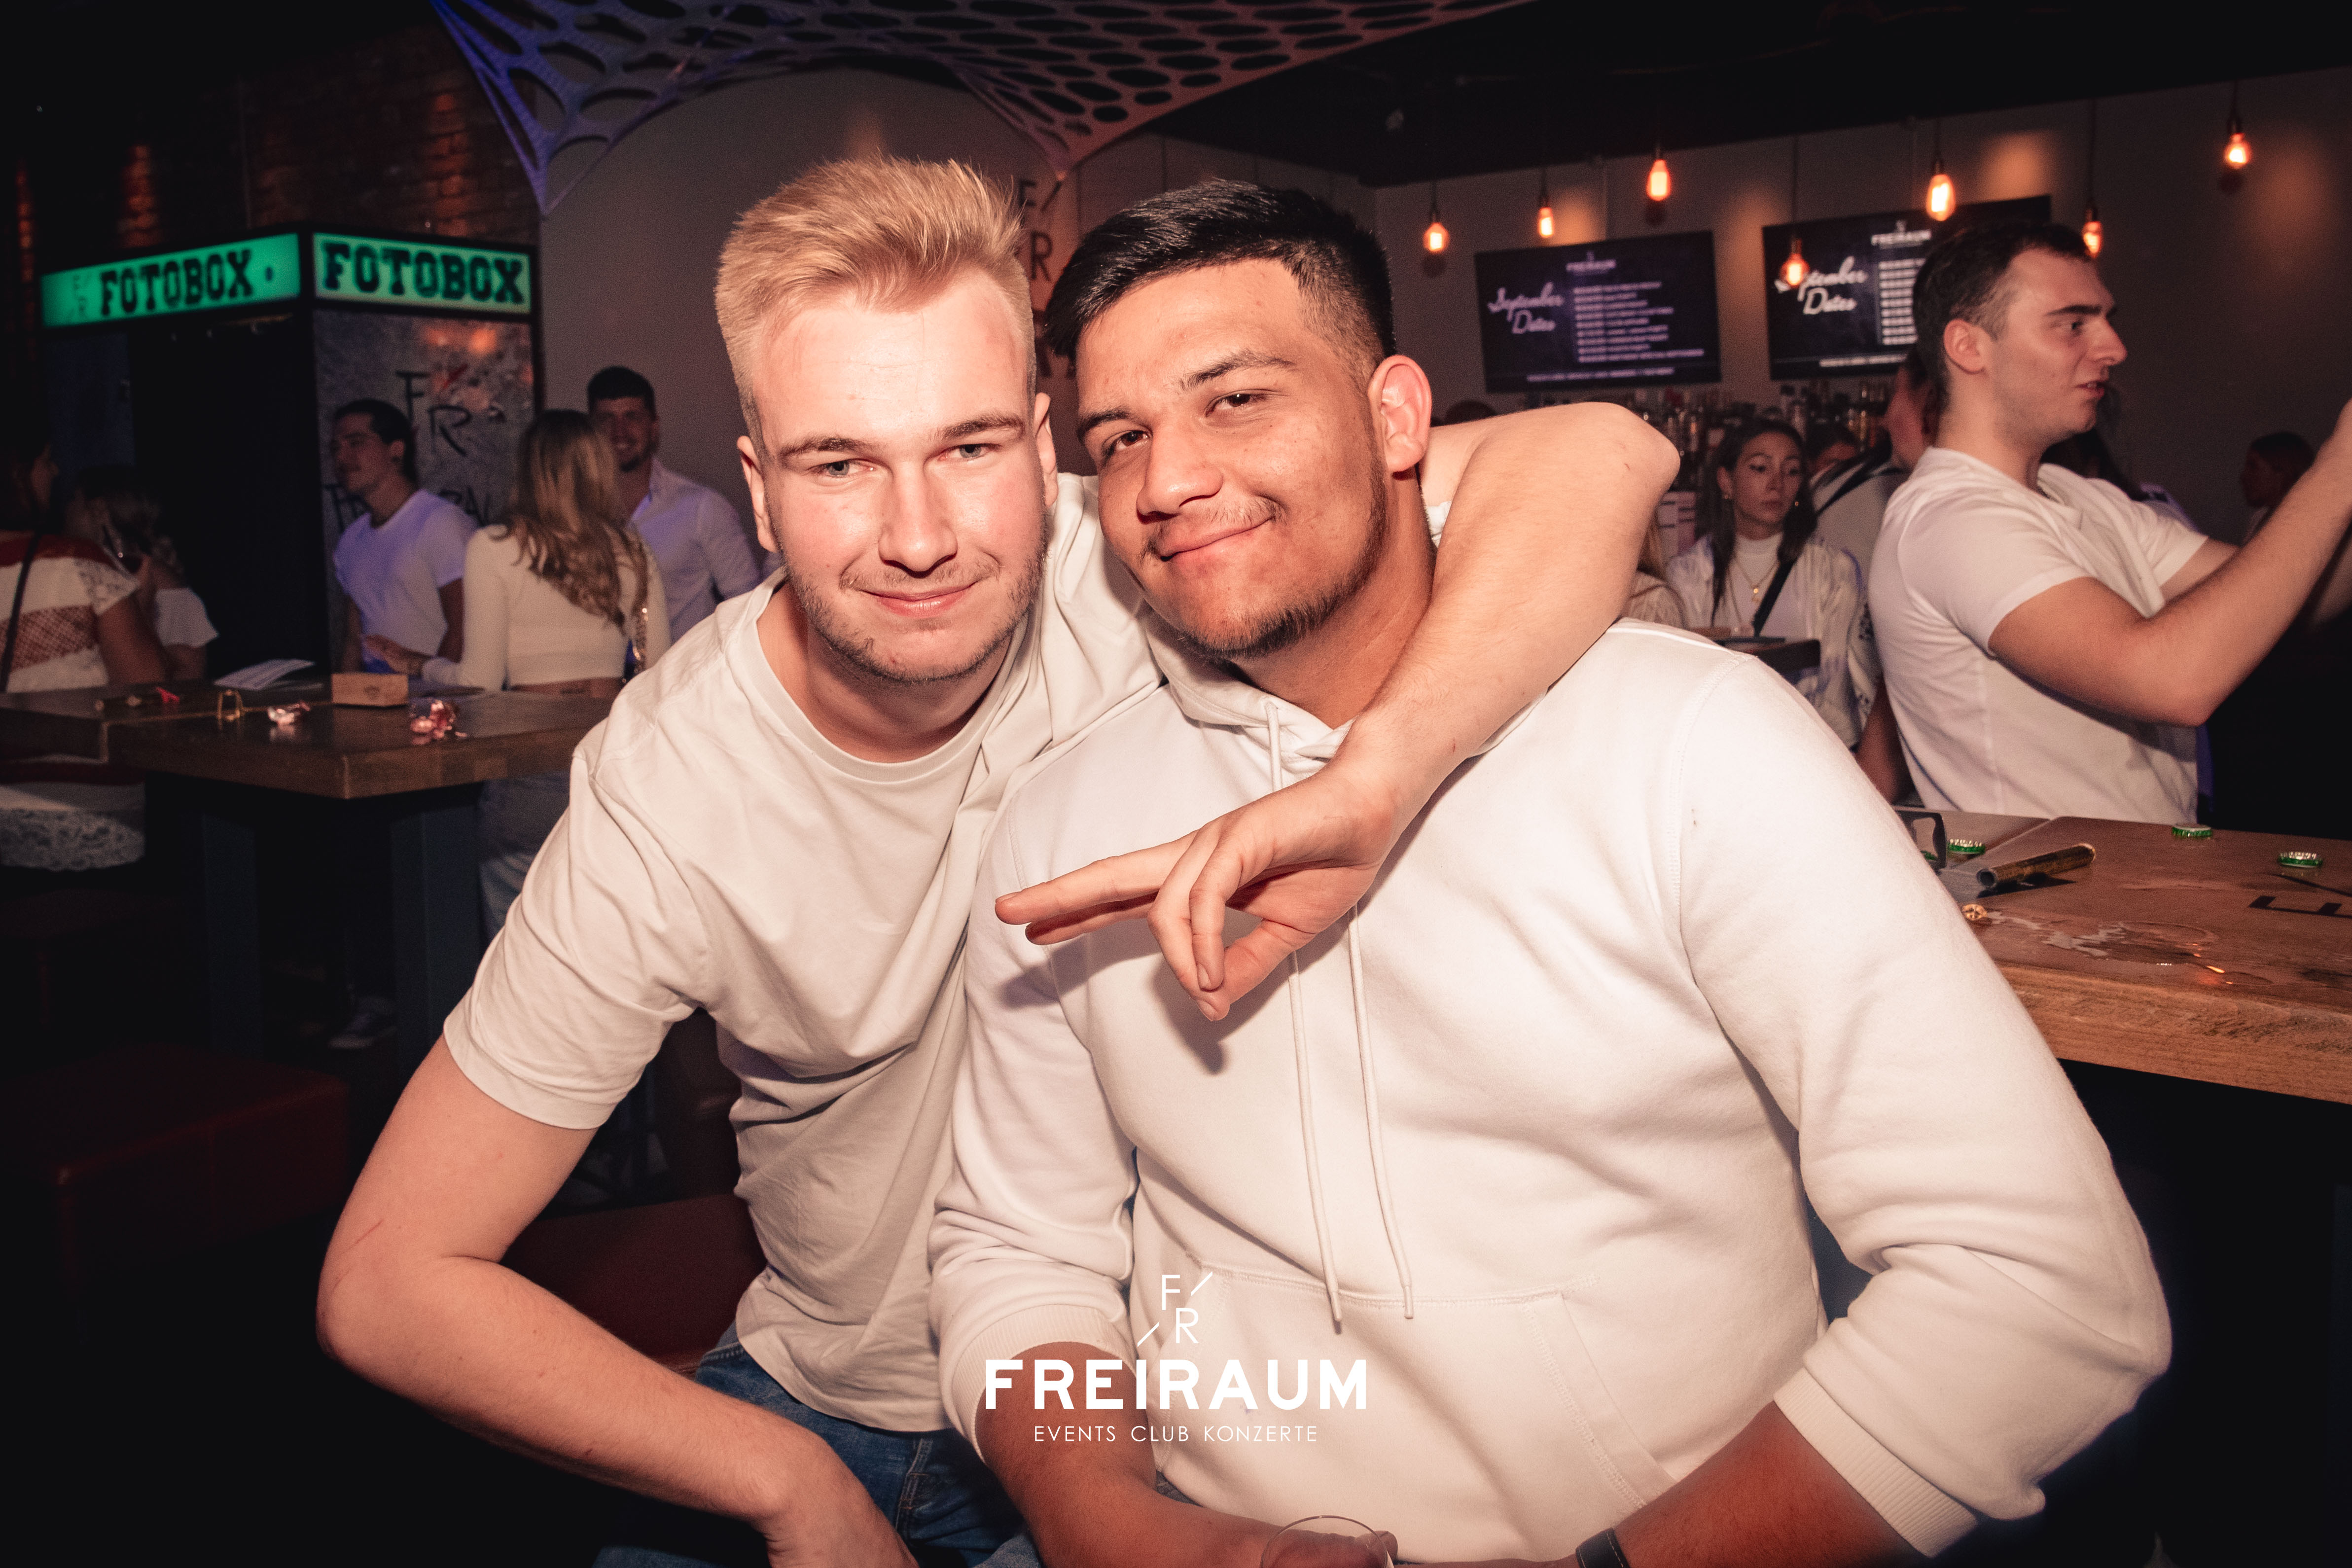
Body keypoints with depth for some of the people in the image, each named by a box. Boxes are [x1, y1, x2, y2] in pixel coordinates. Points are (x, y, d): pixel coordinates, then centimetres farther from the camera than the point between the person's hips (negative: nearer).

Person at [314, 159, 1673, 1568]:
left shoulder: (1118, 570, -21)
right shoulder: (664, 796, -21)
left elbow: (1597, 457, -32)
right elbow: (391, 1281, -16)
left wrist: (1366, 786, -49)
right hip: (826, 1417, 1)